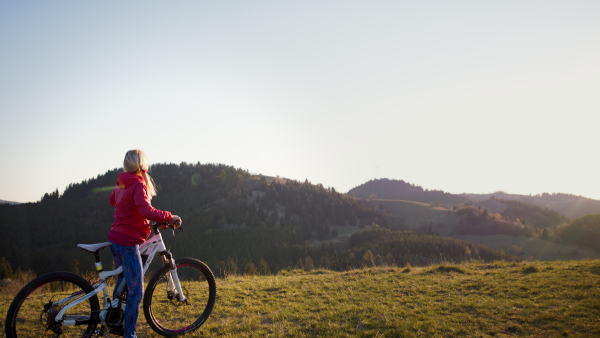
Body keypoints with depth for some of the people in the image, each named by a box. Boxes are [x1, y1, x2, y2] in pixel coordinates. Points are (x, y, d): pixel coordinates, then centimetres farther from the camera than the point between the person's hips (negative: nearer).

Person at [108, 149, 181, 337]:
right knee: (136, 291, -3)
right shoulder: (138, 184, -17)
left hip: (116, 239, 10)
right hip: (128, 242, -10)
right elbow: (147, 212, -31)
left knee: (122, 283, 25)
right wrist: (169, 217, -22)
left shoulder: (122, 183, 10)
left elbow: (112, 200, 31)